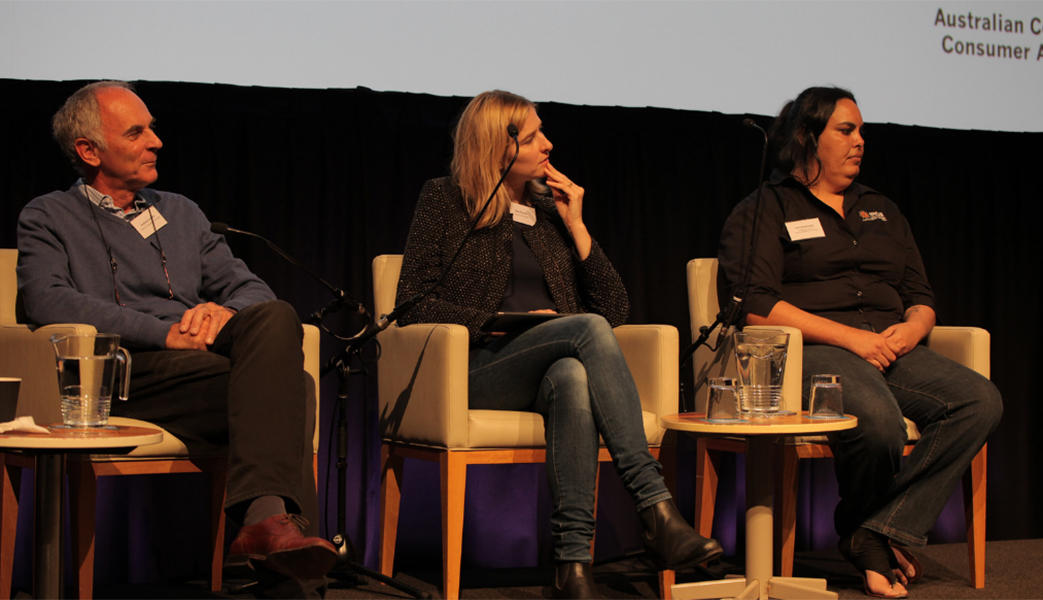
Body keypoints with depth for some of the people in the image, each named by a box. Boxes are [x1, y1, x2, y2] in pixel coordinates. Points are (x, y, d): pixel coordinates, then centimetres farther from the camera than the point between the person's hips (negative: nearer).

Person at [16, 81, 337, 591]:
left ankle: (265, 520, -46)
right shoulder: (48, 218, 15)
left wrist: (227, 312, -5)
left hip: (208, 358, 5)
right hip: (120, 372, -5)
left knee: (276, 318, -33)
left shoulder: (181, 213, 31)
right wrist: (166, 333, -15)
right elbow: (47, 302, -6)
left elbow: (253, 290, 23)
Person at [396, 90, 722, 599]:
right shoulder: (443, 202, 11)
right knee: (588, 327, -34)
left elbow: (616, 310, 15)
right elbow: (411, 306, 2)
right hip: (479, 369, -3)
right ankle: (656, 509, -41)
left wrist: (576, 226, 7)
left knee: (572, 376, -38)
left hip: (549, 370, 3)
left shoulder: (552, 209, 22)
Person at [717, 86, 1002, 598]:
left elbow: (922, 297, 25)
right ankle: (860, 524, -6)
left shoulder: (881, 211, 27)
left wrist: (911, 329, -1)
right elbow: (756, 307, -7)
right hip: (810, 350, -6)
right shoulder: (764, 210, 7)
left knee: (981, 401, -24)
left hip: (891, 349, 6)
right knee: (877, 417, -38)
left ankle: (878, 535, -24)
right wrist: (851, 337, -14)